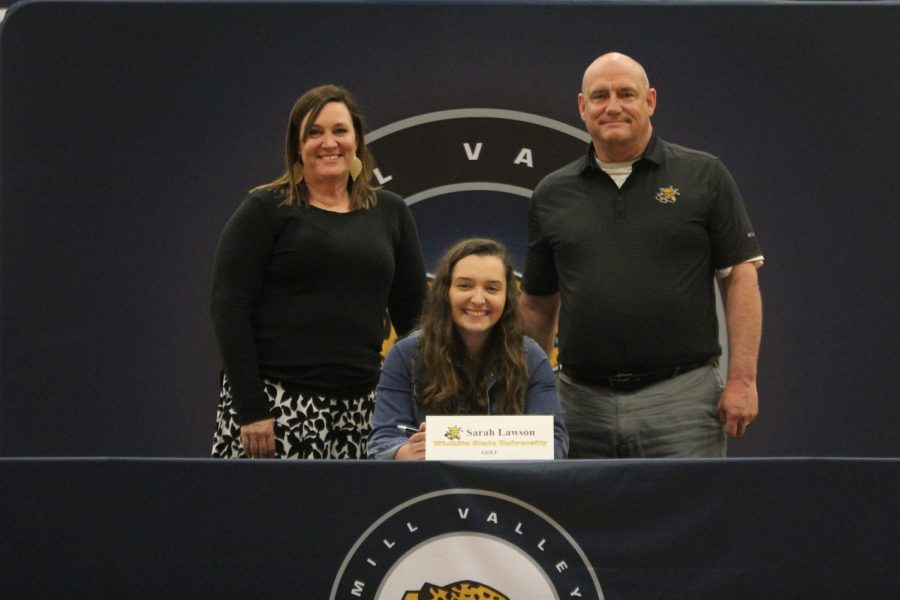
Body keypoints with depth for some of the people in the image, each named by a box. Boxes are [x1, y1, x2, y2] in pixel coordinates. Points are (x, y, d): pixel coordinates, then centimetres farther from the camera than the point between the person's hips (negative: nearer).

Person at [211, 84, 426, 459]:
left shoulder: (390, 214, 14)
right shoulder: (266, 210, 2)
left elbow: (412, 316, 15)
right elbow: (229, 309, -5)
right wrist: (250, 410, -13)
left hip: (359, 406, 4)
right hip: (276, 398, -4)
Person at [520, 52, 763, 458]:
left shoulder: (703, 177, 3)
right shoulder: (552, 195, 11)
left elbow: (742, 276, 0)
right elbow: (537, 304, 16)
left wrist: (742, 380, -8)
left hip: (681, 398, -3)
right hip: (583, 403, 3)